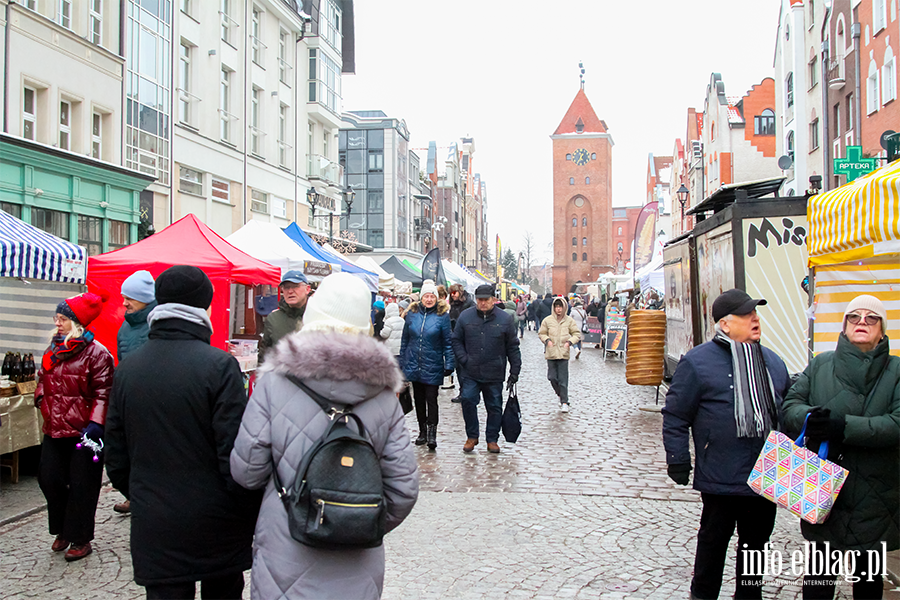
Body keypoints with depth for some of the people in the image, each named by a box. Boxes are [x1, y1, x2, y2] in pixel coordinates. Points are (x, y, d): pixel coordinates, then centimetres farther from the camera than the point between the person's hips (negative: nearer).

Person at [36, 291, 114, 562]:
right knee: (49, 479, 9)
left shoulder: (96, 353, -11)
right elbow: (43, 380, 28)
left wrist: (95, 425, -22)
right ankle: (63, 530, 30)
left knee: (81, 486, 2)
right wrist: (41, 399, 12)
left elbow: (103, 394, -15)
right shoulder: (53, 350, 11)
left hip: (83, 431, -7)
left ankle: (80, 539, 17)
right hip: (54, 429, 7)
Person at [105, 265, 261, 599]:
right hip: (216, 524, -3)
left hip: (154, 529, 4)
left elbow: (115, 456, 8)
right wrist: (253, 513, -6)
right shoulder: (218, 365, -15)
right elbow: (237, 453, -17)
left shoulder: (127, 369, 2)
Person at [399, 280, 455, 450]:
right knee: (419, 398, 12)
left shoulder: (442, 315, -5)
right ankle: (422, 431, 24)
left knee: (431, 399, -5)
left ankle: (432, 434, 1)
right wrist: (402, 363, 9)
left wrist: (449, 365, -8)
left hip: (433, 366, -3)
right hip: (413, 364, 4)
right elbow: (405, 339, 10)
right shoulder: (412, 313, 3)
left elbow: (447, 342, -3)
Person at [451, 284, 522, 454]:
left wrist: (515, 371, 1)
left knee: (494, 406, 7)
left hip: (494, 375, 0)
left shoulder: (505, 319, 0)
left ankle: (492, 439, 22)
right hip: (471, 373, 0)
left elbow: (513, 347, 4)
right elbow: (457, 340, 10)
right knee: (468, 400, -11)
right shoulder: (465, 317, 2)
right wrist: (463, 359, -5)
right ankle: (472, 436, 8)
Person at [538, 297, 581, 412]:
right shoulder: (547, 320, 2)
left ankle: (564, 402, 5)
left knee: (563, 380, -2)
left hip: (563, 353, -2)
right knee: (552, 377, 5)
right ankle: (560, 395, 30)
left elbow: (577, 334, 8)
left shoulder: (569, 321, 1)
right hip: (551, 353, 2)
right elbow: (541, 333, 12)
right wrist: (547, 340, -6)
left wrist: (570, 342, -8)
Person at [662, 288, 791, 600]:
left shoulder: (772, 361, 10)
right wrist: (678, 460, -9)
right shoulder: (697, 362, -9)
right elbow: (675, 416, -7)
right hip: (721, 478, -5)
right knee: (714, 540, 9)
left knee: (756, 540, 16)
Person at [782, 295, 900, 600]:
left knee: (868, 574, 14)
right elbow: (790, 405, 1)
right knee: (819, 573, 4)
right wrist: (809, 416, -22)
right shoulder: (820, 365, 7)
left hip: (874, 494, 0)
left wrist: (844, 426, -24)